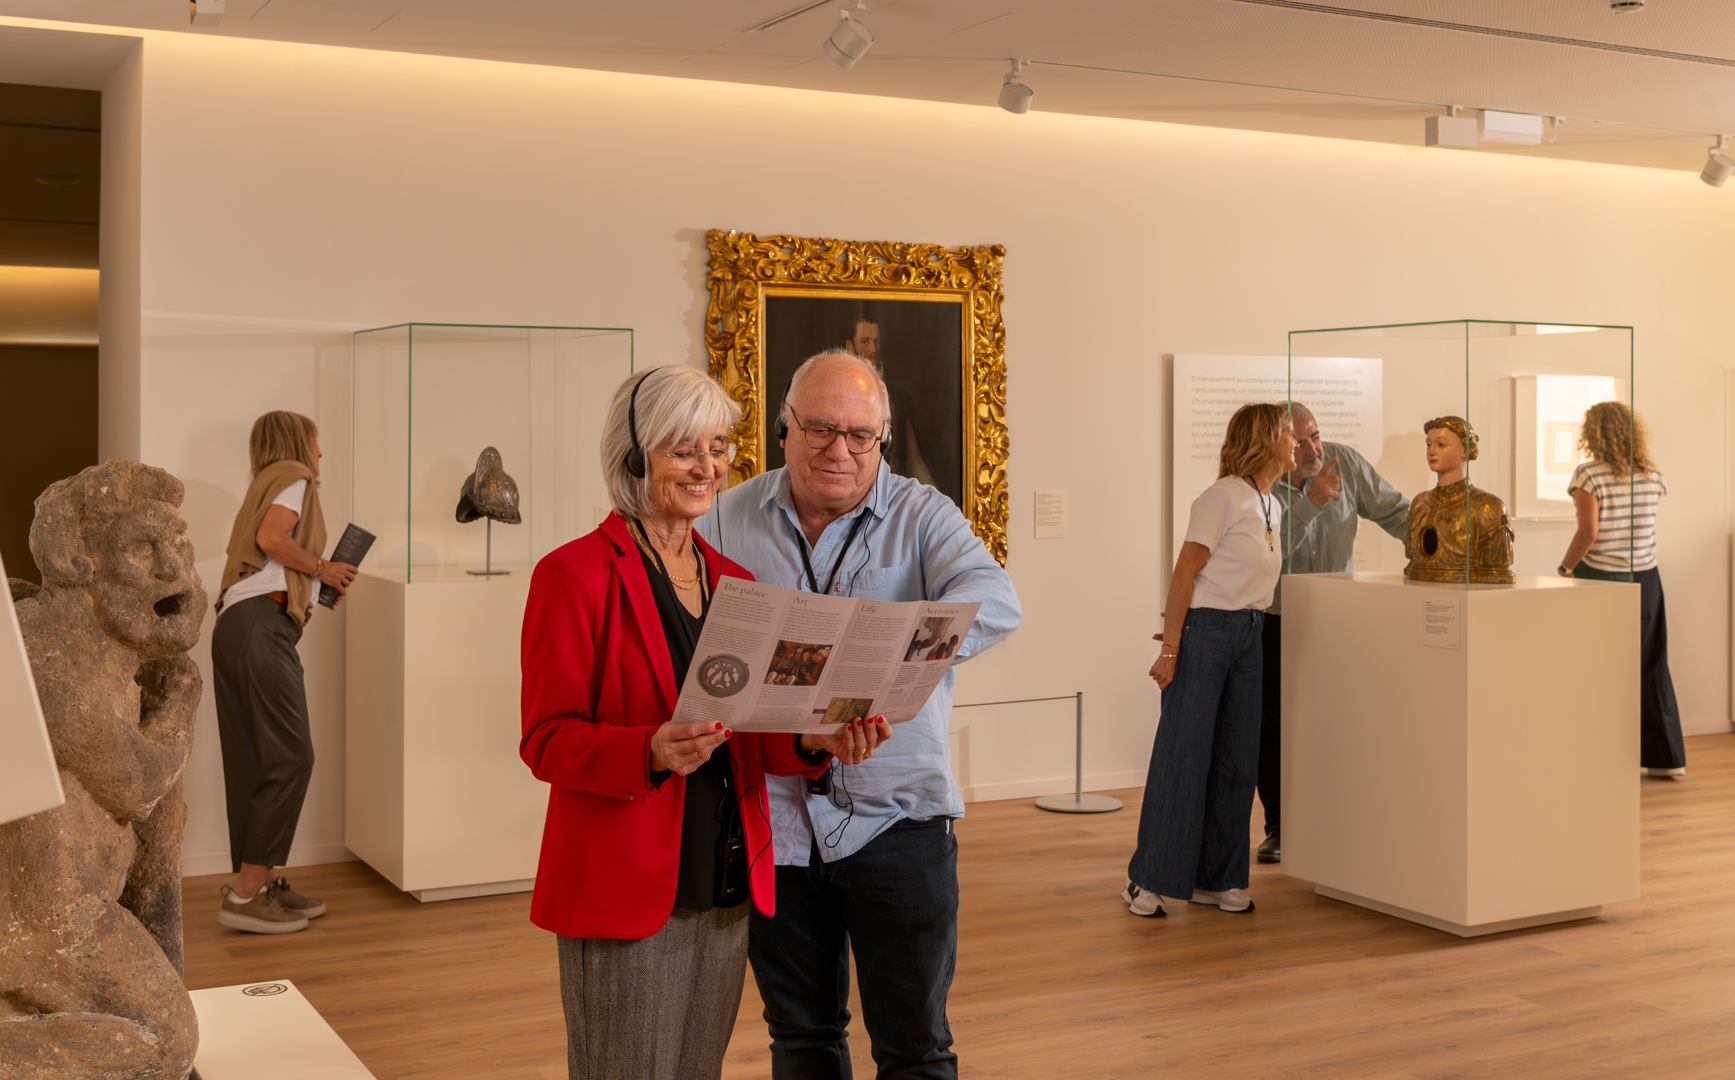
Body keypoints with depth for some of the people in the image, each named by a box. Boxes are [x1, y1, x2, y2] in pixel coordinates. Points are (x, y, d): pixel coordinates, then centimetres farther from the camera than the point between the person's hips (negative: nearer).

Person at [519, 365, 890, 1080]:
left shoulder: (733, 580, 14)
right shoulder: (575, 574, -7)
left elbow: (750, 737, 13)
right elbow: (546, 739, -11)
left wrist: (813, 742, -9)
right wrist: (654, 751, -29)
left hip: (727, 886, 6)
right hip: (622, 888, -6)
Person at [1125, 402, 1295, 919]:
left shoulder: (1273, 506, 14)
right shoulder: (1224, 496, -12)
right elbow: (1185, 573, -14)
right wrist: (1171, 648, -17)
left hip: (1248, 636, 8)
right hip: (1205, 631, -8)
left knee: (1237, 757, 9)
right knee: (1184, 753, -5)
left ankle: (1216, 879, 18)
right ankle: (1148, 879, 5)